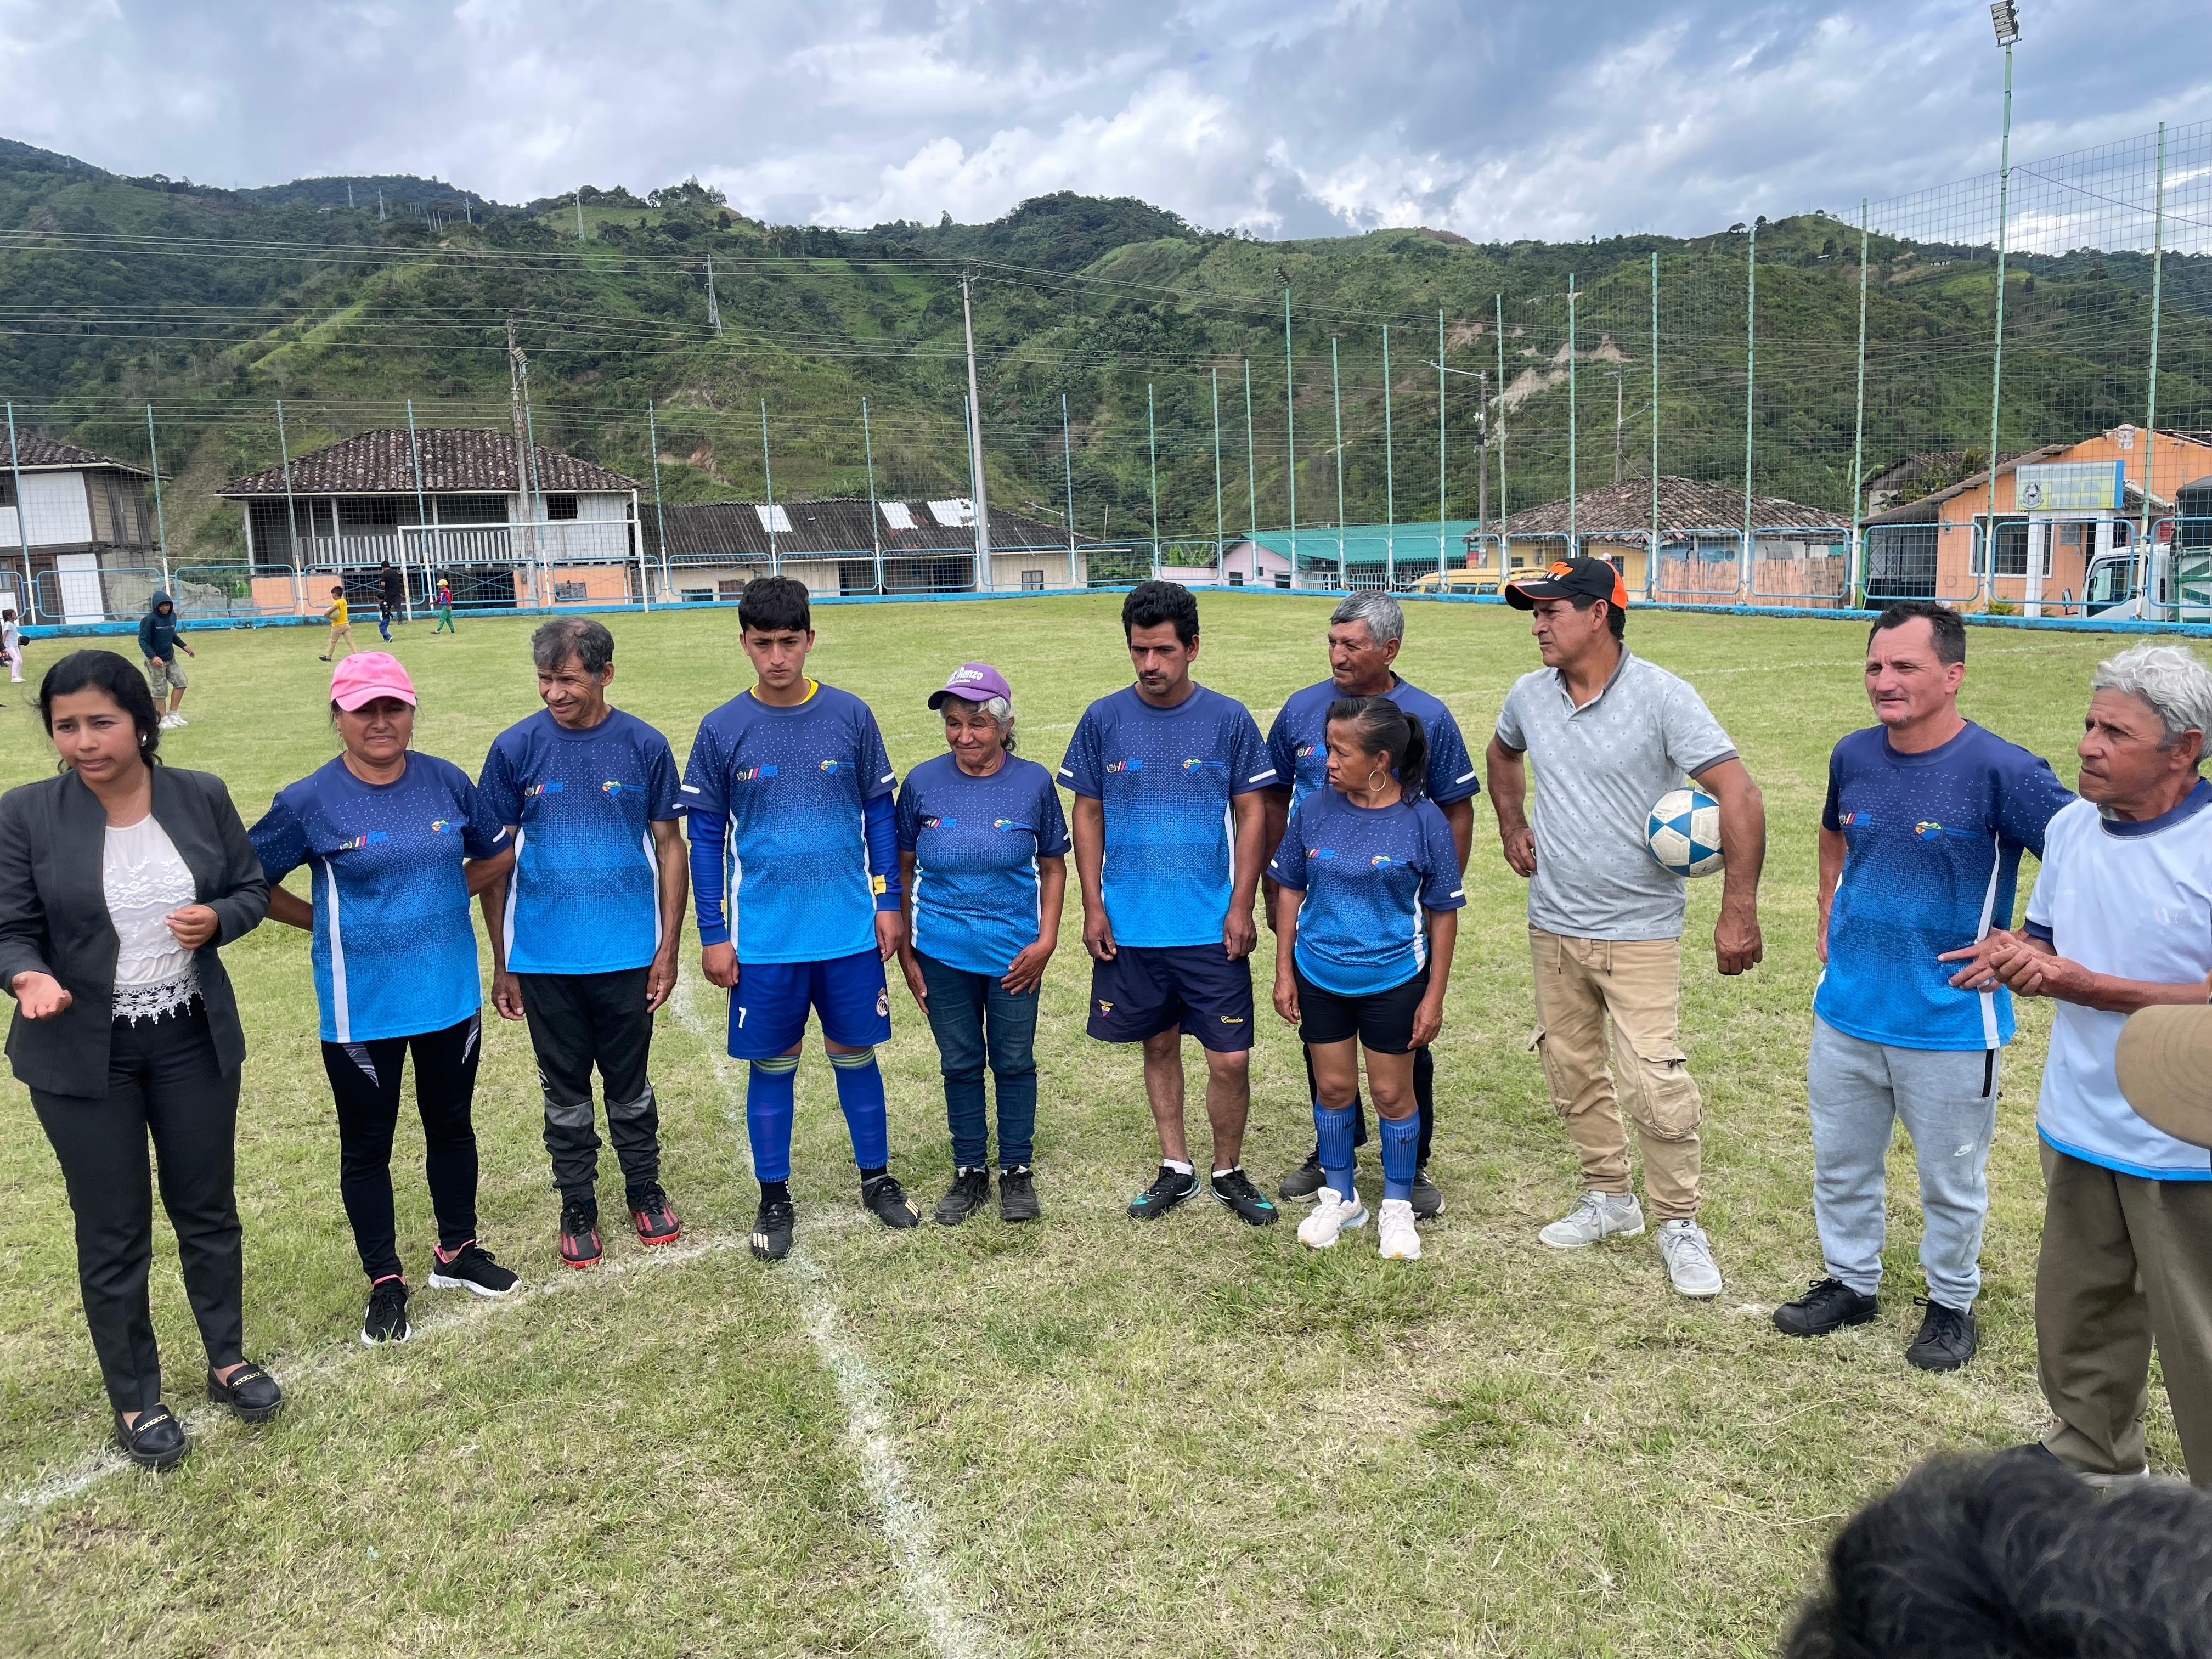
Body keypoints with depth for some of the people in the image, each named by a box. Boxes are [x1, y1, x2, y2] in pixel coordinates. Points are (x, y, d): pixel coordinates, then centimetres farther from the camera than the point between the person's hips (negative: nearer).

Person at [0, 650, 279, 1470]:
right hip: (85, 1052, -2)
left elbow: (252, 888, 5)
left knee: (208, 1209, 16)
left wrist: (215, 920, -17)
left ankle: (228, 1360, 36)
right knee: (113, 1234, 9)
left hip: (195, 1038, 2)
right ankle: (135, 1400, 27)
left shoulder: (202, 795, -5)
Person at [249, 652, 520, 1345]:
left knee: (451, 1125, 17)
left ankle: (456, 1251, 36)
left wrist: (438, 896, 3)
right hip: (362, 1008, -3)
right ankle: (385, 1283, 25)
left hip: (451, 994, 3)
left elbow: (499, 852, 11)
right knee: (367, 1144, 9)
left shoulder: (447, 781, -2)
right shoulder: (310, 802, -11)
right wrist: (328, 922, -3)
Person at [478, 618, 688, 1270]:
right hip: (545, 958, 0)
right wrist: (501, 962, 1)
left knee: (630, 1086, 14)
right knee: (565, 1092, 13)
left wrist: (669, 948, -2)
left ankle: (645, 1192, 34)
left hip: (627, 955, 0)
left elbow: (669, 847, 1)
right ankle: (577, 1207, 30)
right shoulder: (515, 749, -5)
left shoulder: (645, 747, -5)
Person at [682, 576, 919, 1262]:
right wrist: (712, 935, -1)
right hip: (764, 938, 0)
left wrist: (889, 902, 3)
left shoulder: (850, 716, -2)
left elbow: (879, 812, 6)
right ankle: (774, 1199, 25)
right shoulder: (722, 730, -3)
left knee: (855, 1053, 12)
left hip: (850, 929, 1)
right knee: (772, 1066, 9)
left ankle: (877, 1179, 30)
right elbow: (705, 836, 1)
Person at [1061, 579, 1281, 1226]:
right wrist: (1093, 908, 0)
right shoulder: (1103, 720, -1)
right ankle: (1175, 1168, 32)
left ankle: (1229, 1172, 24)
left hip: (1211, 926, -1)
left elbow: (1251, 814, 1)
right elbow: (1087, 815, 5)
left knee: (1230, 1059, 1)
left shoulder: (1229, 719, -3)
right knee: (1159, 1045, 15)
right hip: (1130, 926, 1)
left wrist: (1241, 906, -6)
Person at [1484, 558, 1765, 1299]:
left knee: (1655, 1083, -8)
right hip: (1553, 927, 6)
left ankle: (1679, 1223, 13)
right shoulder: (1529, 696, 2)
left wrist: (1739, 912, -22)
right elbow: (1502, 754, 26)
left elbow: (1739, 798, -19)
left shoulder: (1661, 696, -15)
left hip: (1640, 931, -5)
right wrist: (1512, 828, 13)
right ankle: (1608, 1197, 33)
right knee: (1572, 1072, 14)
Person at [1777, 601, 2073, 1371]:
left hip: (1950, 1024, -5)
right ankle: (1850, 1282, 39)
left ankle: (1952, 1302, 36)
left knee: (1950, 1180, 14)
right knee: (1840, 1163, 18)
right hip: (1847, 1011, 5)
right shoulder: (1853, 756, 0)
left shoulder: (2003, 771, -18)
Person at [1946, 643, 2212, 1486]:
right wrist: (2018, 957, -7)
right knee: (2079, 1320, 20)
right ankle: (2092, 1462, 40)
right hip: (2079, 1129, 7)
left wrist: (2086, 986, -23)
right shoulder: (2070, 826, 3)